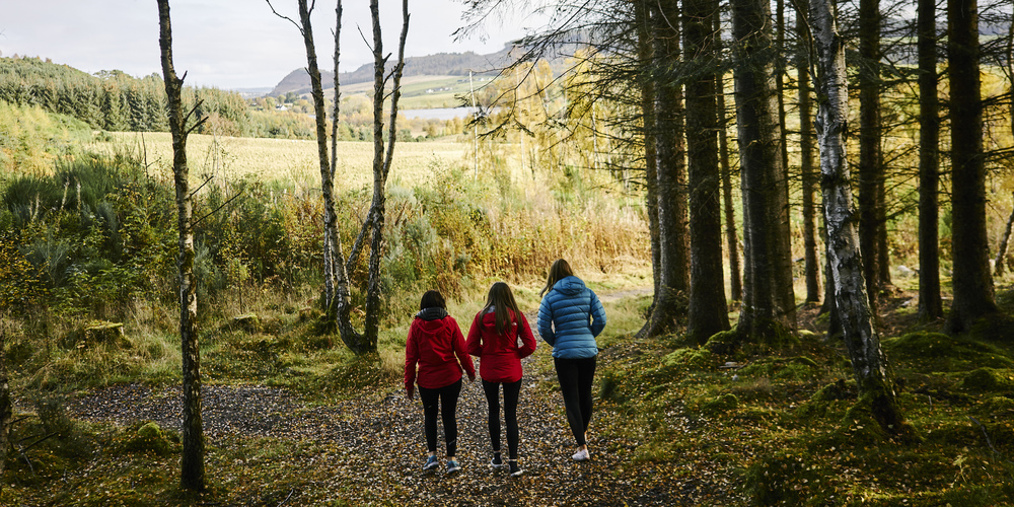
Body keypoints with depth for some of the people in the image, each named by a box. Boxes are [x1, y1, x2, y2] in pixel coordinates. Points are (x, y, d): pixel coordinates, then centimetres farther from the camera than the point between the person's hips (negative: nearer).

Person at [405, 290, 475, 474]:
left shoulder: (416, 325, -4)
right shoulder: (449, 322, -5)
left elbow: (411, 357, -3)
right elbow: (462, 350, -3)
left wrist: (409, 383, 5)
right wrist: (470, 371, 11)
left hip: (427, 379, 0)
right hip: (451, 377, 0)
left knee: (430, 414, 19)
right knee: (449, 415, 11)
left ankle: (432, 454, 9)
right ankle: (451, 459, 10)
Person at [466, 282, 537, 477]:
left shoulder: (481, 317, -9)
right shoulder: (516, 316, -9)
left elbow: (470, 346, -8)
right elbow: (530, 345, -8)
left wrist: (487, 353, 9)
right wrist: (515, 354, 8)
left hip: (489, 371, 0)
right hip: (512, 371, 0)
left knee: (493, 411, 18)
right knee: (511, 415, 7)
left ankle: (497, 457, 27)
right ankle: (513, 463, 6)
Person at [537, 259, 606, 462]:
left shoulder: (550, 298, -6)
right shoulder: (587, 293, 1)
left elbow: (544, 329, -6)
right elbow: (601, 319, -3)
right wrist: (588, 337, 13)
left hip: (564, 354, -3)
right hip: (588, 351, 3)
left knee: (571, 399, 2)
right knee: (585, 394, 21)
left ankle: (582, 447, -4)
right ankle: (584, 433, 41)